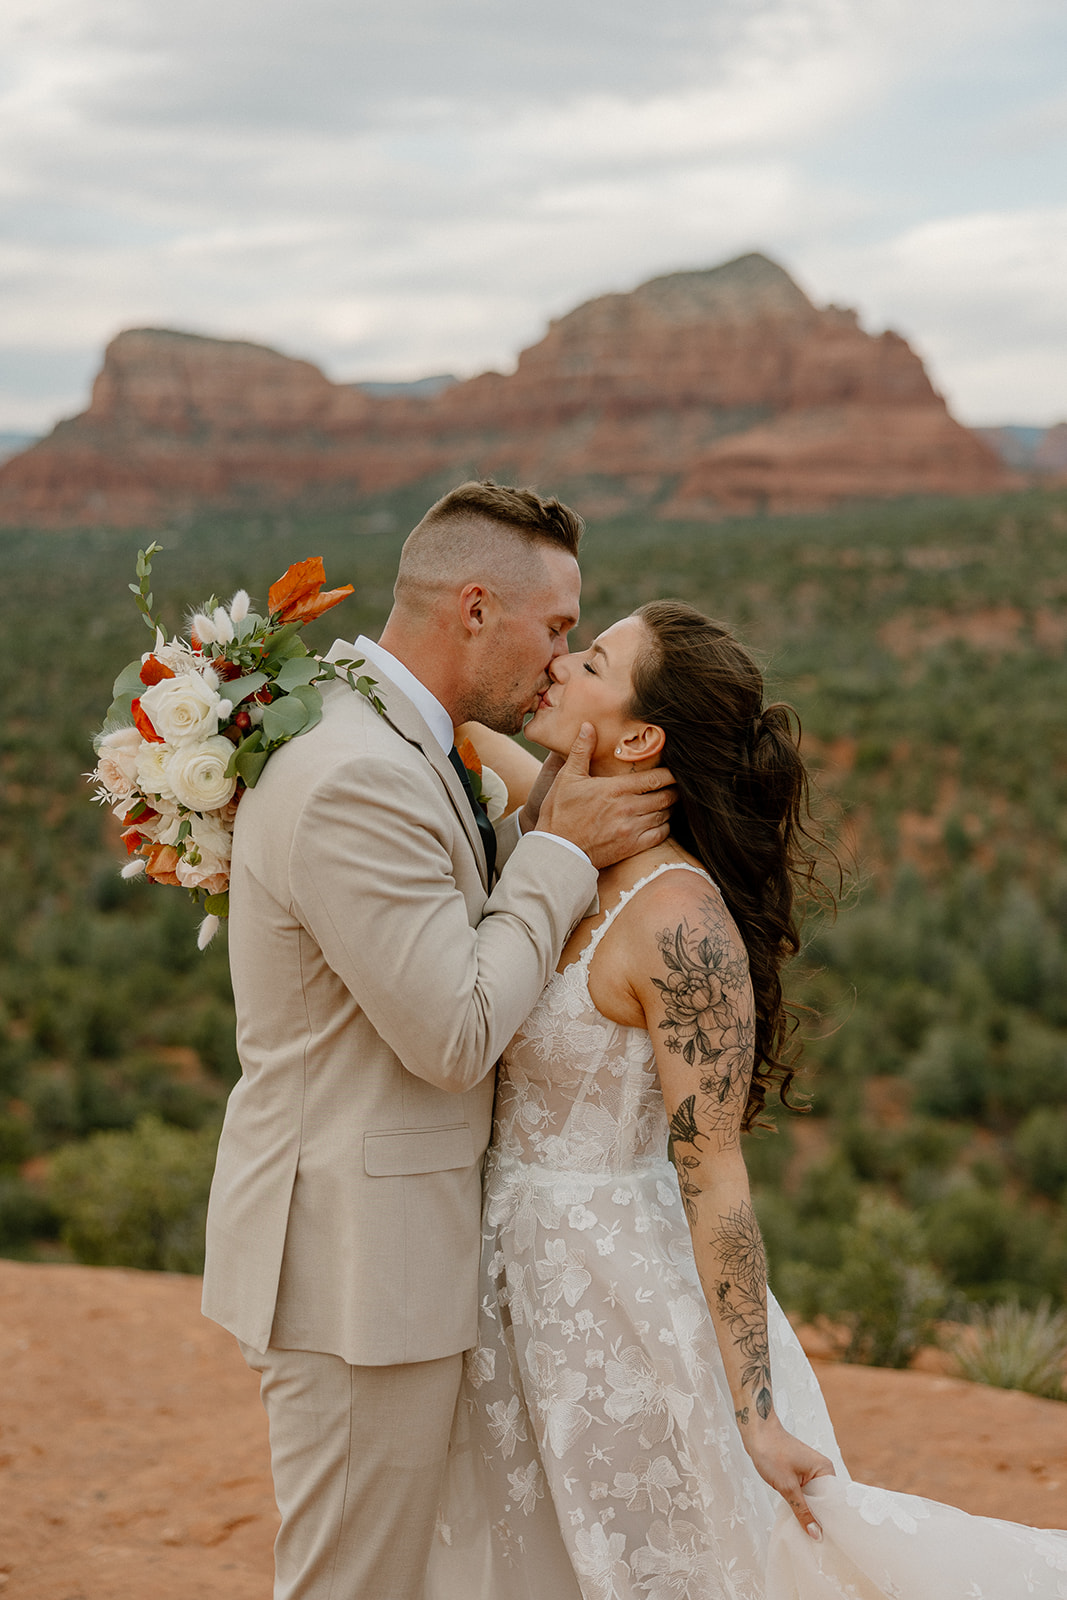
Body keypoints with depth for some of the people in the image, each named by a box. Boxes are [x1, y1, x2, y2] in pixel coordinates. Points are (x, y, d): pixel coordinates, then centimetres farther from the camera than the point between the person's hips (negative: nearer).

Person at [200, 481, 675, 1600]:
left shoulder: (386, 741, 9)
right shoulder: (356, 780, -25)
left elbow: (457, 936, 13)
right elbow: (456, 1037, -23)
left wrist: (554, 808, 3)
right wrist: (564, 852, -14)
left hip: (381, 1242, 10)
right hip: (354, 1263, -10)